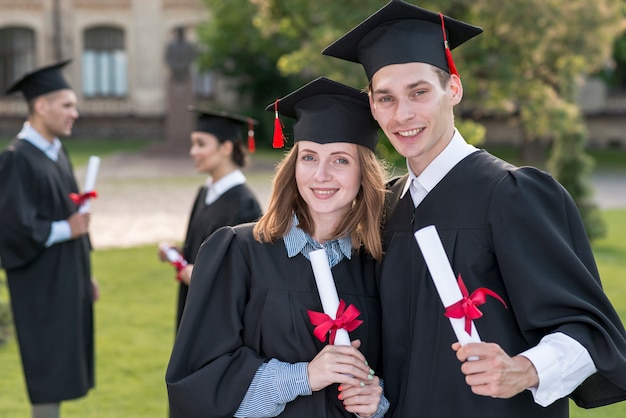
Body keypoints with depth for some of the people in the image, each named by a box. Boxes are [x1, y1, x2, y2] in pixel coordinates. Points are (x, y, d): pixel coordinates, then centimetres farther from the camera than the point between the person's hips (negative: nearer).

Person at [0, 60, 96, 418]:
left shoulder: (58, 153, 11)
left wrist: (85, 274, 17)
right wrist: (66, 229, -12)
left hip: (67, 279, 8)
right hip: (42, 285, -8)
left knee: (62, 372, 13)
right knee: (49, 375, -3)